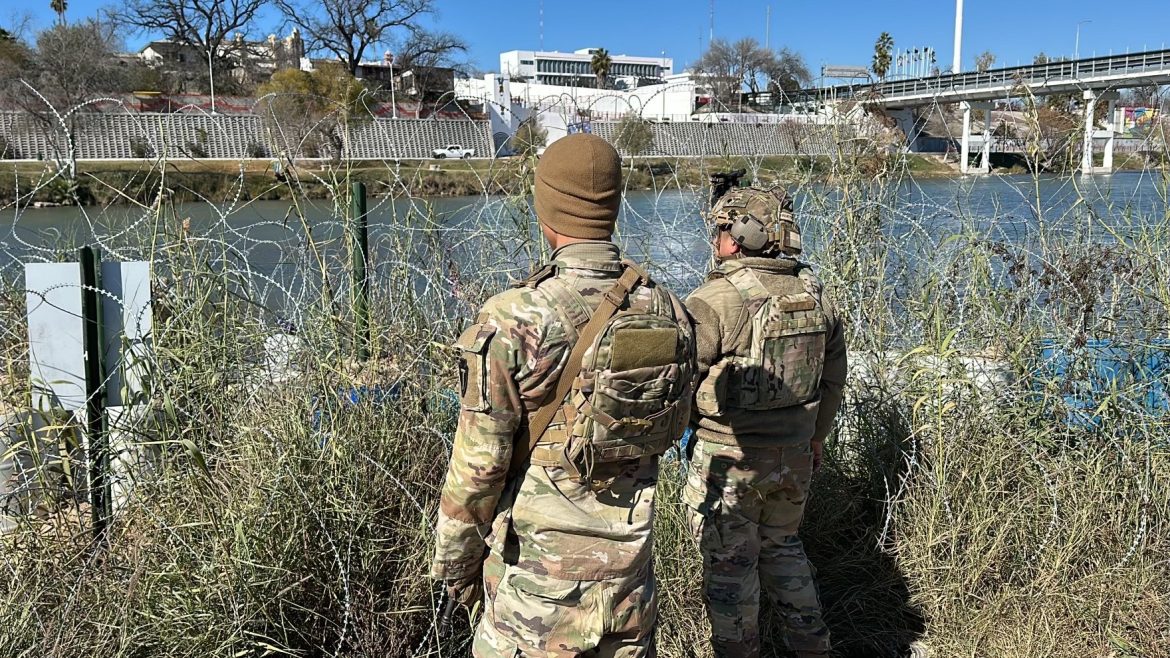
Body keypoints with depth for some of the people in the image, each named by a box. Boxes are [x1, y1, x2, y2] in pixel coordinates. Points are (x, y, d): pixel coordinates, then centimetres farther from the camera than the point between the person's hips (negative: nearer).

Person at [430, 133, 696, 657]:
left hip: (539, 577, -4)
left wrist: (454, 562, -1)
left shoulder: (515, 323, -21)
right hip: (629, 572, 5)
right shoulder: (667, 313, -6)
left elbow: (477, 466, -14)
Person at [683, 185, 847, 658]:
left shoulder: (714, 302, -19)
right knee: (781, 547, 26)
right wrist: (816, 435, 23)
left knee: (729, 564, 11)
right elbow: (833, 377, 11)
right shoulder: (814, 295, 1)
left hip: (727, 458, -6)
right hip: (794, 454, 6)